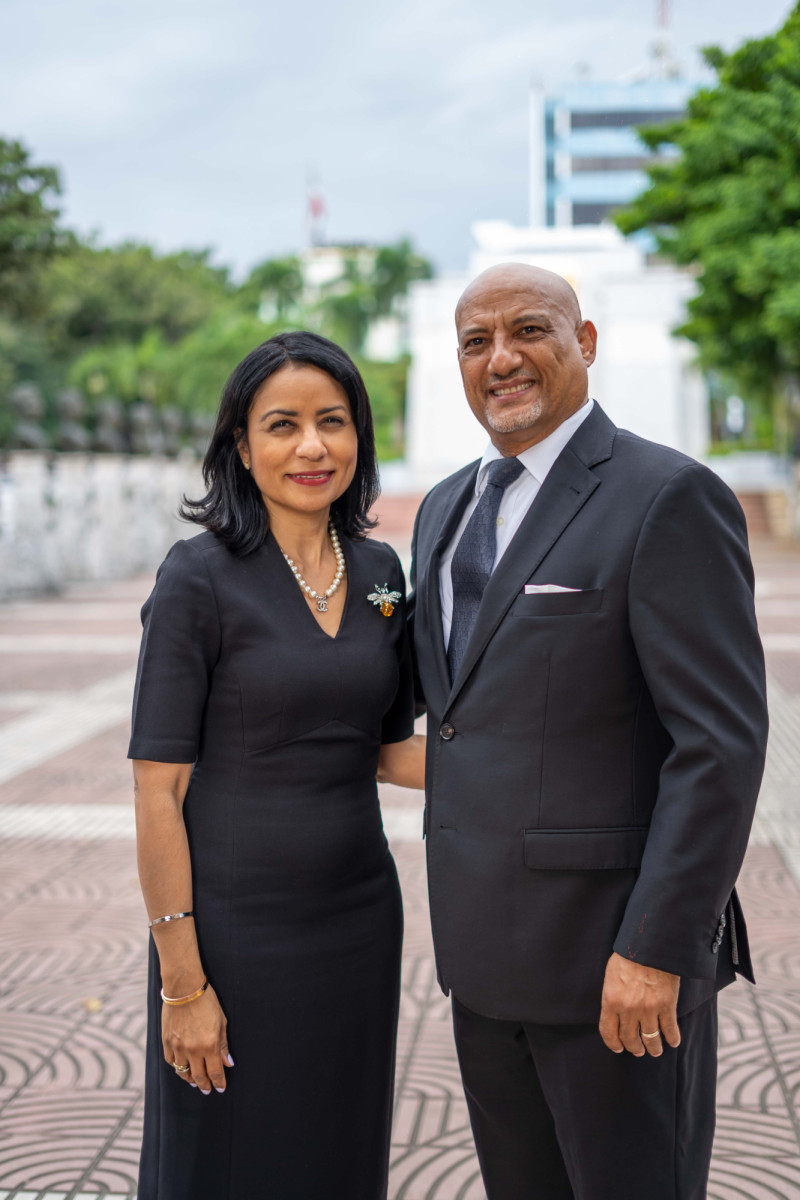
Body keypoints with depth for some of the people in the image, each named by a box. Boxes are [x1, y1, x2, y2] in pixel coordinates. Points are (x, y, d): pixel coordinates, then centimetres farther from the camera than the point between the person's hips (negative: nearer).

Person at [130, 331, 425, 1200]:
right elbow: (158, 792, -13)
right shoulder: (199, 578, -12)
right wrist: (183, 982, -14)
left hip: (358, 920, 5)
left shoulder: (378, 572, 5)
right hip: (237, 925, -5)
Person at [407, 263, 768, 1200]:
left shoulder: (669, 498, -13)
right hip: (487, 949, 8)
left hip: (618, 951, -7)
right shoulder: (447, 509, 13)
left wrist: (656, 949, -21)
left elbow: (722, 741, -18)